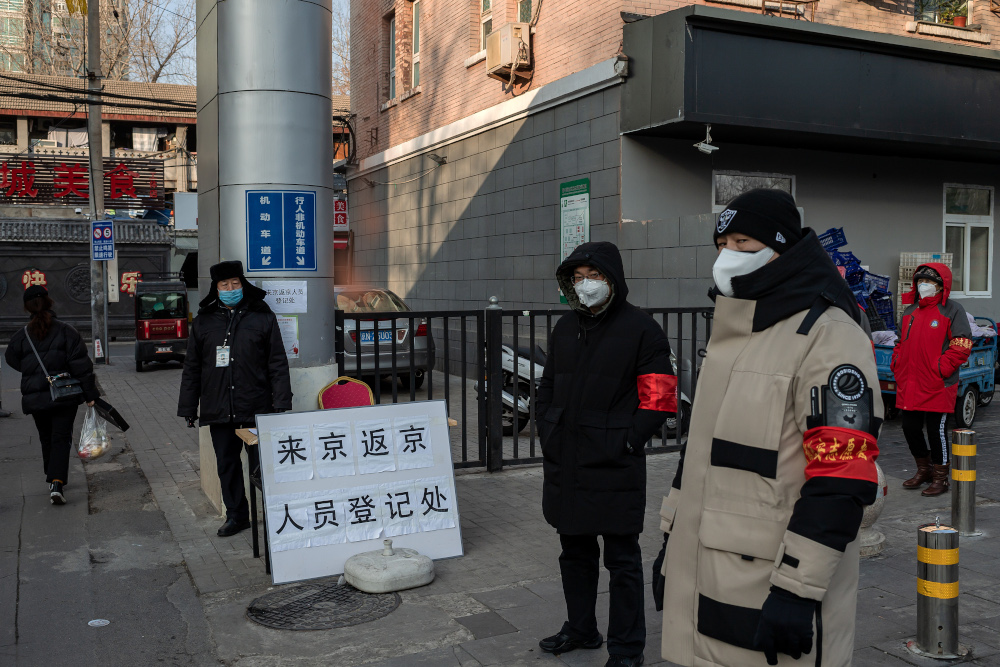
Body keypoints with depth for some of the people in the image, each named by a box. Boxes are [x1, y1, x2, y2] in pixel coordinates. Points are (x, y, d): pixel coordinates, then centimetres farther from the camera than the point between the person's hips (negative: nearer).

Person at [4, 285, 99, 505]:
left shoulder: (20, 336, -1)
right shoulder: (65, 331, -7)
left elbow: (13, 361, 13)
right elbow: (81, 365, -8)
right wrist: (90, 394, -5)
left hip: (35, 398, 2)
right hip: (65, 396, -2)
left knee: (47, 439, 18)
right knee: (61, 439, 1)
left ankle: (53, 480, 28)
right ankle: (57, 483, -15)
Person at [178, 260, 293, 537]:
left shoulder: (262, 317, 3)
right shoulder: (203, 321, 11)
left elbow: (278, 364, 1)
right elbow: (192, 368, 15)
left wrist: (281, 404, -6)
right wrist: (188, 408, 11)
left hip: (256, 409, -3)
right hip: (218, 410, 3)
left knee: (262, 464, -1)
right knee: (227, 465, 11)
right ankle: (236, 515, 23)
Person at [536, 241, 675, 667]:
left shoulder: (640, 329, -9)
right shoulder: (565, 329, 11)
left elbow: (659, 397, -11)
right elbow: (548, 385, 20)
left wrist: (626, 442, -14)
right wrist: (547, 431, 8)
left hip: (613, 468, -7)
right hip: (565, 464, 7)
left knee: (622, 559, 4)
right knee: (575, 551, 19)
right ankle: (581, 629, 37)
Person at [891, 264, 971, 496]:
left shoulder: (952, 310, -5)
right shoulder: (910, 311, 16)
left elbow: (961, 345, -10)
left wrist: (940, 368, -16)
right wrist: (897, 366, 10)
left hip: (938, 386, -7)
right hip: (909, 385, 7)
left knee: (937, 431, 0)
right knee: (910, 428, 12)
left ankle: (940, 477, 13)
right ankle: (924, 469, 32)